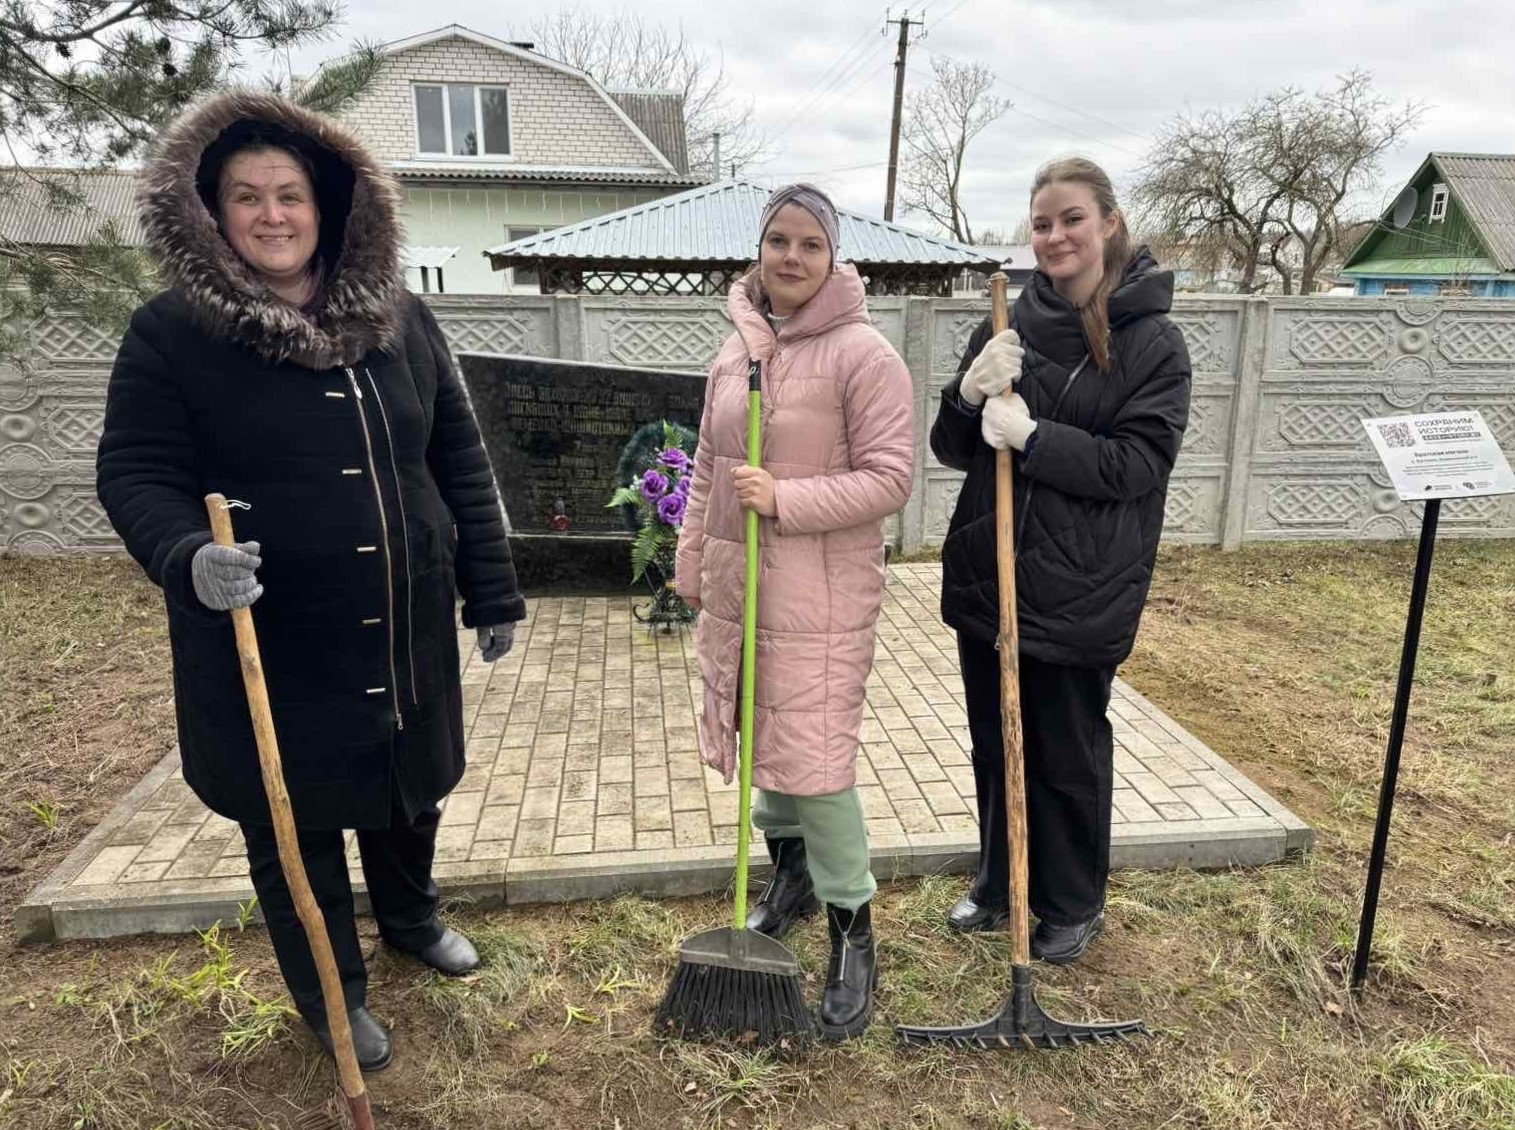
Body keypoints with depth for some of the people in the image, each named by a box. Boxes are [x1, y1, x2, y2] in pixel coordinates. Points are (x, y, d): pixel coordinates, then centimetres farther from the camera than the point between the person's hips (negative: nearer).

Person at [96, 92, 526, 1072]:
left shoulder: (402, 322, 3)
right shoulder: (170, 335, -7)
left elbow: (460, 463, 5)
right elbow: (134, 474, -7)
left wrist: (494, 591, 4)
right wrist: (186, 556, -30)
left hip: (407, 634, 4)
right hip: (270, 644, -3)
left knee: (411, 795, 22)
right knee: (294, 827, 14)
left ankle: (413, 919, 52)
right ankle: (332, 994, 39)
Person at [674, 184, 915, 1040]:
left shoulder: (864, 355, -11)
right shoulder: (734, 353, 10)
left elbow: (890, 477, -15)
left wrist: (784, 499, -23)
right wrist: (694, 569, 17)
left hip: (820, 595, -6)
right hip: (738, 583, 7)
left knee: (815, 756, -5)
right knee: (761, 736, 17)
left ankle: (853, 933, 14)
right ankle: (792, 873, 40)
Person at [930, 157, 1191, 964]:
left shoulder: (1153, 343, -7)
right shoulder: (1009, 329, 5)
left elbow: (1136, 463, -13)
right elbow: (954, 449, 6)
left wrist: (1032, 435, -23)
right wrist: (970, 394, -14)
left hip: (1079, 588, -4)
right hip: (987, 575, 4)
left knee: (1070, 753, 10)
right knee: (994, 742, 17)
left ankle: (1074, 905, 32)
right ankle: (998, 883, 38)